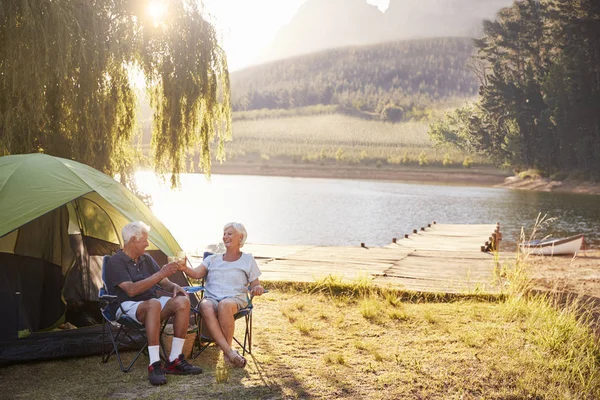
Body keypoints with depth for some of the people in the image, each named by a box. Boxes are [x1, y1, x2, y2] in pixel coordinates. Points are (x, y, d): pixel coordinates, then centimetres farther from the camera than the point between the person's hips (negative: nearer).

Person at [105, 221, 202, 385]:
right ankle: (154, 365, -40)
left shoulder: (146, 259, 14)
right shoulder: (116, 262, -9)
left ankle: (175, 361, -20)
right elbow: (131, 290, -22)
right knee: (153, 304, -40)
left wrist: (174, 286, -9)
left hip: (151, 304, 7)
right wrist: (160, 274, -26)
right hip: (128, 307, -7)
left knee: (182, 301, -22)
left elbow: (163, 282, 16)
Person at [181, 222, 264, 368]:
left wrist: (258, 289, -12)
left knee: (224, 305, -40)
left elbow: (256, 285, 13)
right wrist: (184, 268, -16)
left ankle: (227, 352, -26)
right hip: (211, 297, 2)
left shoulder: (248, 260, 16)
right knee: (206, 307, -37)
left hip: (236, 299, -2)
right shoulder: (213, 259, 21)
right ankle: (230, 352, -42)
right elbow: (196, 274, 6)